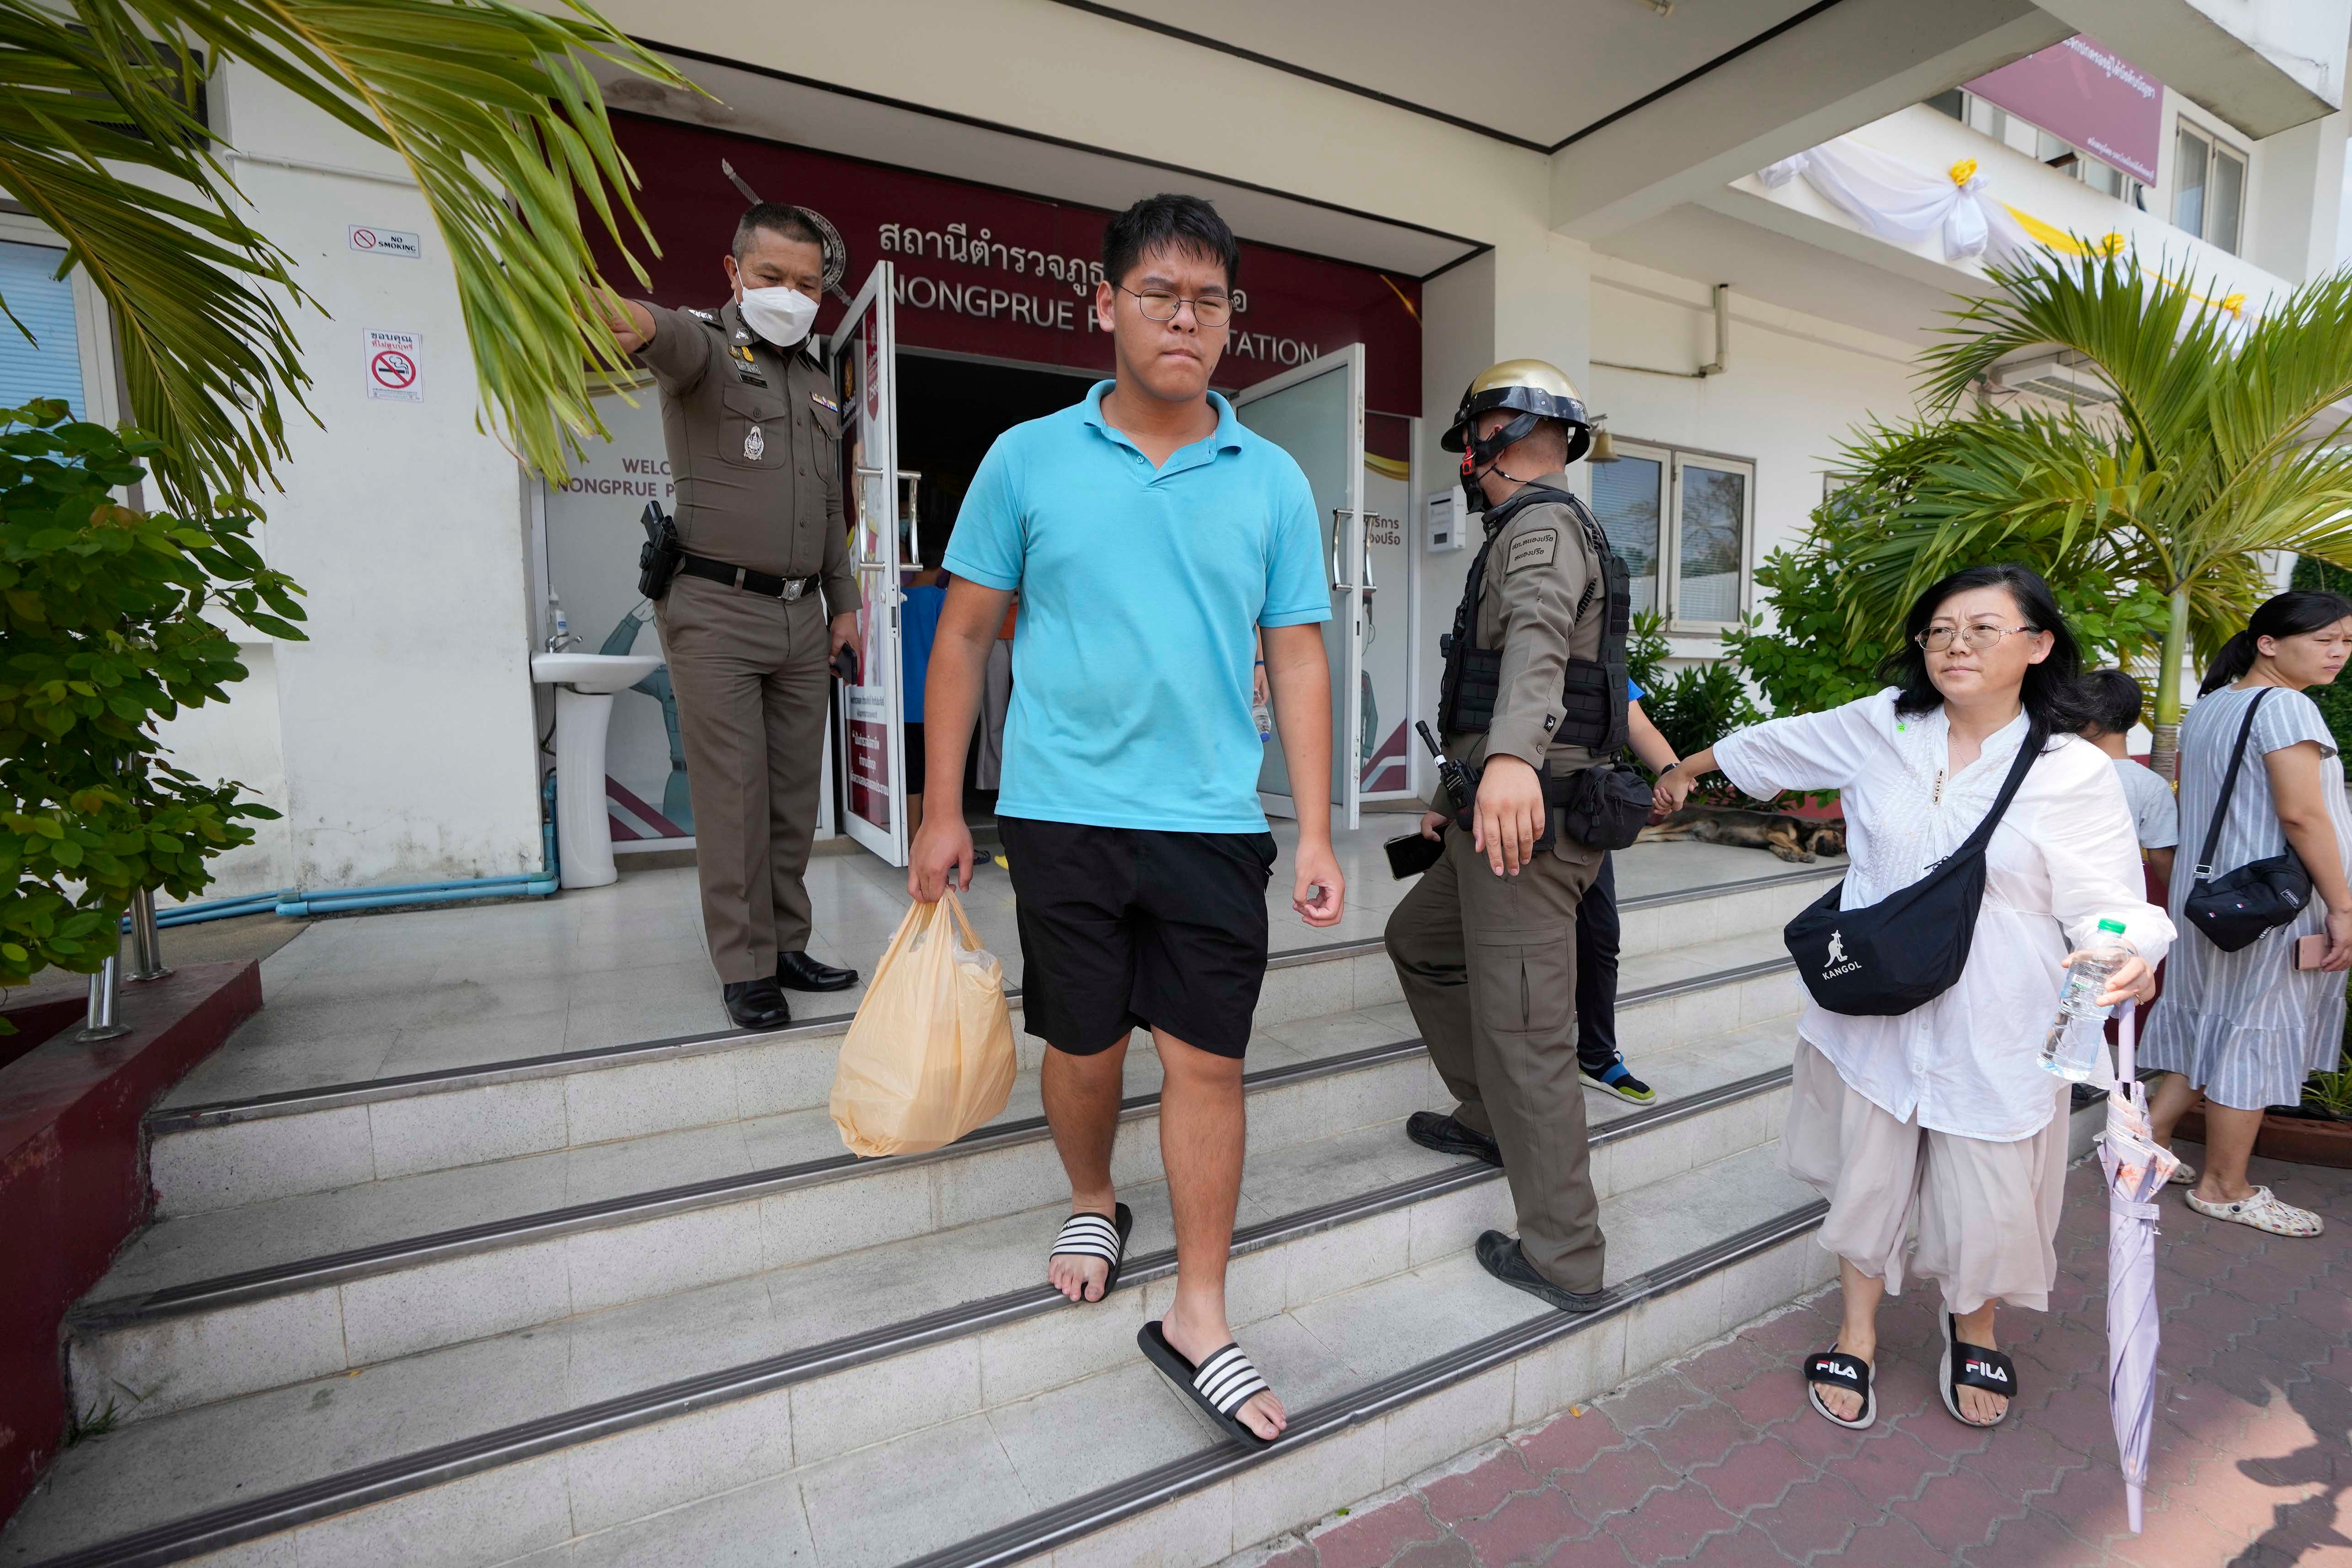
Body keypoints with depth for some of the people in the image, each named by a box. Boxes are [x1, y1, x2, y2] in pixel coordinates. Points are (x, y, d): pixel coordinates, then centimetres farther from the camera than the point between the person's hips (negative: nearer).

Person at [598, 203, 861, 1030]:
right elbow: (680, 342, -29)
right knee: (733, 798, -4)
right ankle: (745, 968, 8)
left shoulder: (819, 382, 18)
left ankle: (787, 944, 21)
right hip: (717, 611, -6)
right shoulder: (709, 345, -1)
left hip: (803, 615, 6)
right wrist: (640, 321, -52)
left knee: (796, 792, 9)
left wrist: (844, 602, 15)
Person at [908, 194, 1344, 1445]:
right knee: (1084, 1045, 13)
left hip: (1213, 823, 1)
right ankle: (1091, 1204, 44)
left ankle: (1198, 1316, 22)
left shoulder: (1272, 481, 5)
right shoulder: (1027, 459, 3)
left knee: (1207, 1061, 4)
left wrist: (1316, 833, 0)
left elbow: (1296, 657, 6)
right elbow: (966, 634, 5)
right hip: (1063, 813, 0)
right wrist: (943, 811, 2)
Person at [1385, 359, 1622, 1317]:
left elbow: (1539, 637, -34)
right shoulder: (1535, 530, 24)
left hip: (1525, 818, -11)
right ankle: (1487, 1120, 35)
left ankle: (1563, 1258, 9)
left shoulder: (1542, 526, -10)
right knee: (1417, 941, 24)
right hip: (1505, 808, 11)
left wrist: (1511, 756, -53)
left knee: (1524, 1034, -5)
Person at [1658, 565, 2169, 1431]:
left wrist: (2127, 958, -30)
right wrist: (1688, 766, 26)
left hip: (1993, 1025, -1)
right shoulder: (1880, 726, -1)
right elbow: (1781, 744, 15)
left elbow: (2105, 902, -8)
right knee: (1865, 1172, 12)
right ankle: (1858, 1333, 35)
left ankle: (1974, 1329, 42)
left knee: (1988, 1195, 8)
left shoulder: (2075, 773, -7)